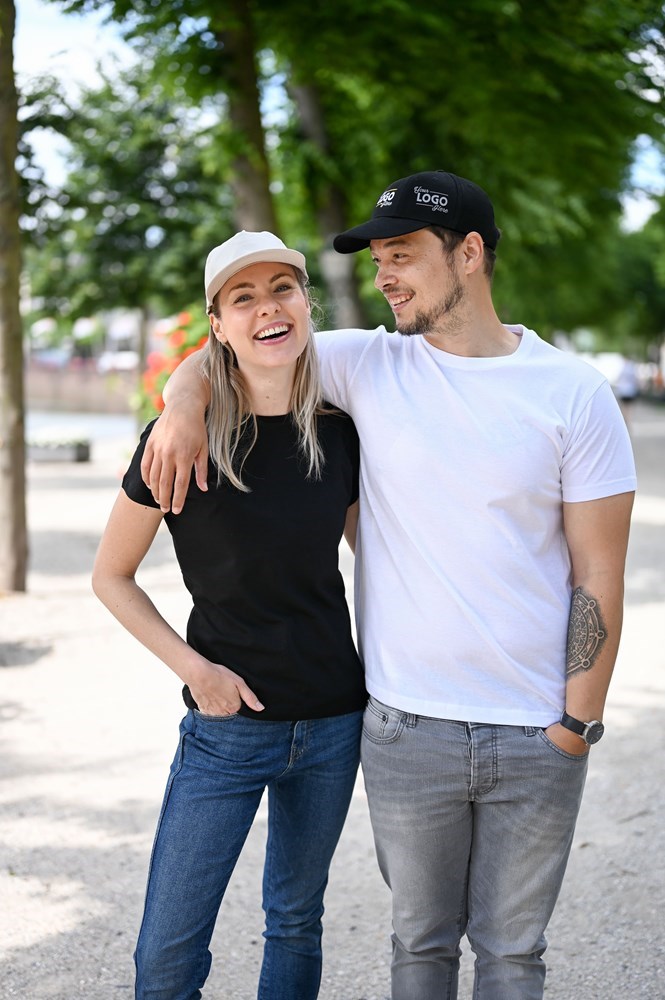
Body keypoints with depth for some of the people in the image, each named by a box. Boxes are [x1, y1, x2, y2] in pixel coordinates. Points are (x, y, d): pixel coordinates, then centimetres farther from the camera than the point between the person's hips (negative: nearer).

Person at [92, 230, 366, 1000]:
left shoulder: (339, 436, -1)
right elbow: (110, 576, -2)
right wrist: (192, 666, -12)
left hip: (333, 724, 3)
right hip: (228, 725, -3)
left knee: (296, 921, 17)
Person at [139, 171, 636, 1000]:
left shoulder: (575, 395, -5)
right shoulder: (369, 365, 1)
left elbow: (599, 575, -4)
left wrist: (576, 728, -6)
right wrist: (184, 399, -11)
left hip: (538, 739, -1)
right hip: (406, 730, 2)